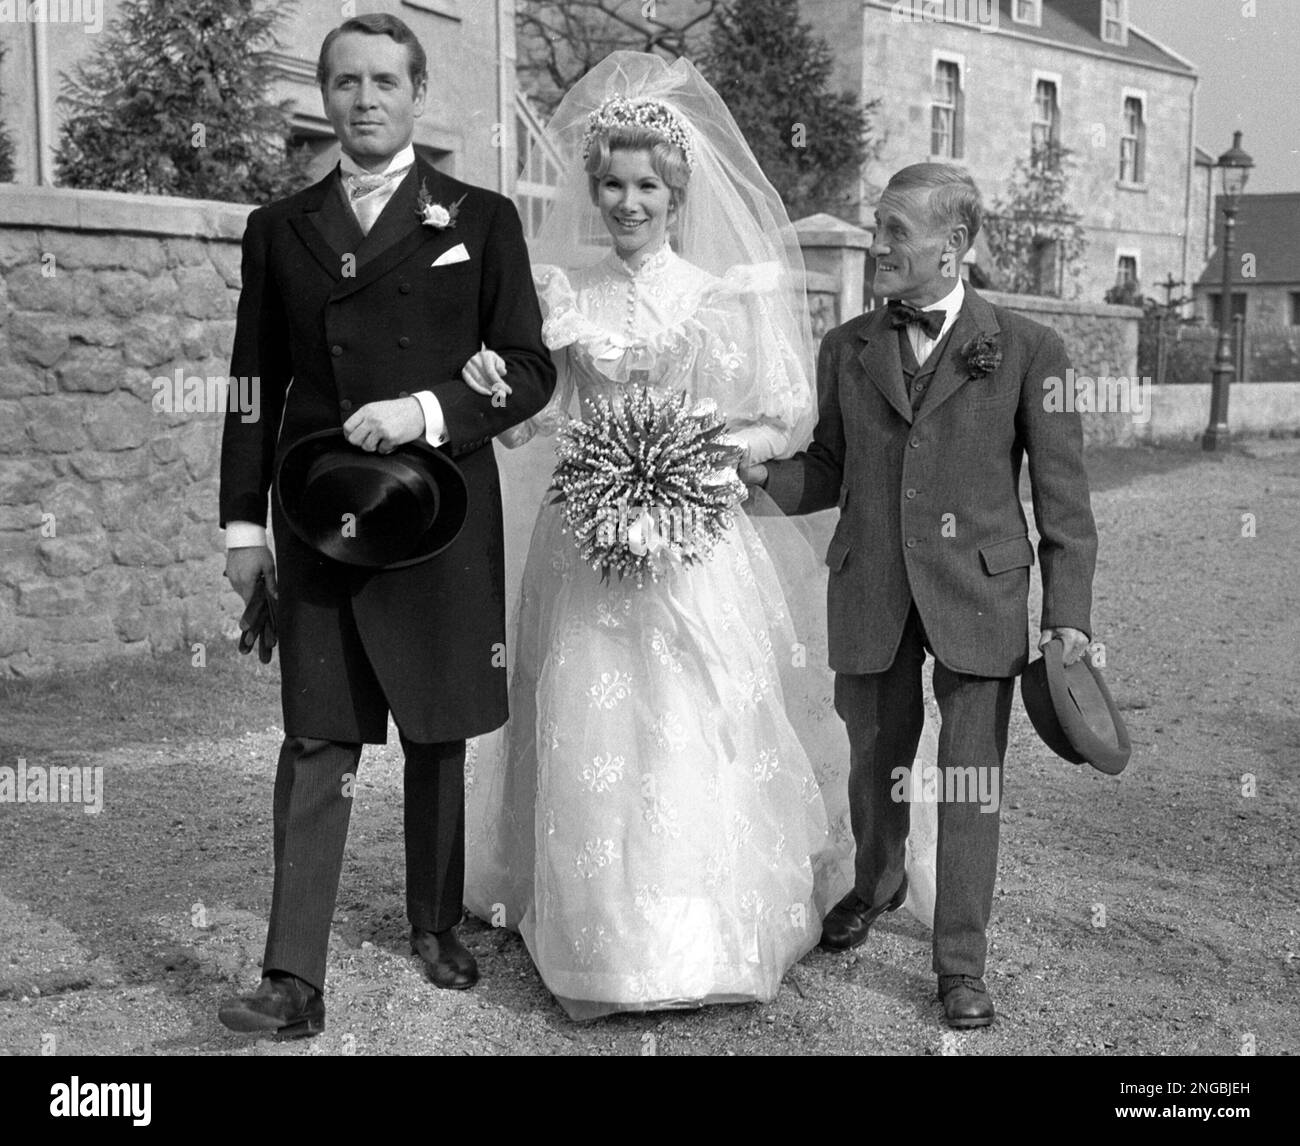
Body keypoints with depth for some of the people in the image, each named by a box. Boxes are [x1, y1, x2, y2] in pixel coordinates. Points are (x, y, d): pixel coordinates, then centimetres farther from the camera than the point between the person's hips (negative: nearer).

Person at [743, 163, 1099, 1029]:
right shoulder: (847, 349, 7)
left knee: (972, 780, 1)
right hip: (871, 596, 3)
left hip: (979, 597, -2)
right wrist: (763, 473, -9)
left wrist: (1069, 613, -5)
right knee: (875, 763, 16)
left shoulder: (1026, 350, -1)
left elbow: (1062, 494, -1)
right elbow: (829, 473, 11)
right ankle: (875, 884, 45)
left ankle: (962, 963, 17)